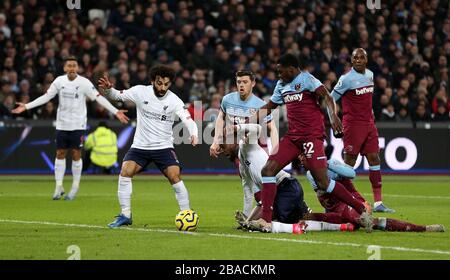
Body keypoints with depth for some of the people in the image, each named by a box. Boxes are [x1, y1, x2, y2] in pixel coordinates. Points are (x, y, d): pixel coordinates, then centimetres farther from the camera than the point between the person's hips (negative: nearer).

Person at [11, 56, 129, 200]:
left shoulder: (84, 82, -10)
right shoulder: (59, 81, -1)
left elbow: (99, 98, -13)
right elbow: (46, 97, 4)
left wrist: (116, 112, -22)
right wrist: (26, 106, -1)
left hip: (78, 125, -3)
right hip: (62, 124, 3)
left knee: (76, 154, 0)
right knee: (60, 153, 5)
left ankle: (75, 187, 11)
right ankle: (59, 187, 13)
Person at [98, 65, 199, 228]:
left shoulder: (174, 100, -9)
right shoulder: (140, 92, -6)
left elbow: (188, 121, -17)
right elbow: (117, 96, 3)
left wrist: (193, 135, -37)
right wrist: (108, 88, -20)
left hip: (164, 147, -1)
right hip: (140, 146, 1)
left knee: (175, 177, -17)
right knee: (125, 173, -17)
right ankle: (125, 216, -5)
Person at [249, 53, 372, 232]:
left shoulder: (306, 79, -6)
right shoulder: (281, 85, 18)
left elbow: (327, 97, -19)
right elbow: (268, 107, 28)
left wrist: (333, 115, -37)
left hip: (312, 135, -8)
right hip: (293, 137, 8)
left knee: (323, 182, -14)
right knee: (268, 170, -5)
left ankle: (361, 209, -1)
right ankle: (266, 220, -5)